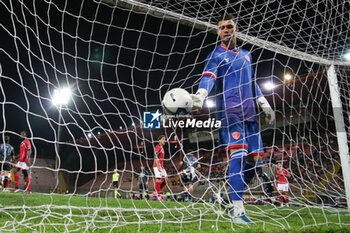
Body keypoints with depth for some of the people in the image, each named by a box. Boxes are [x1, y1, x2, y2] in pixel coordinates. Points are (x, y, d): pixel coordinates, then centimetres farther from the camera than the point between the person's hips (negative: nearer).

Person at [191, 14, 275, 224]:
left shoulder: (246, 55, 22)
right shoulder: (216, 55, 3)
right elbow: (208, 77, -15)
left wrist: (265, 105, 22)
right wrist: (200, 96, -35)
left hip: (250, 113, 7)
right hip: (230, 111, -6)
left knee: (255, 159, 2)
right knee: (239, 155, -20)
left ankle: (235, 200, 19)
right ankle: (237, 210, -19)